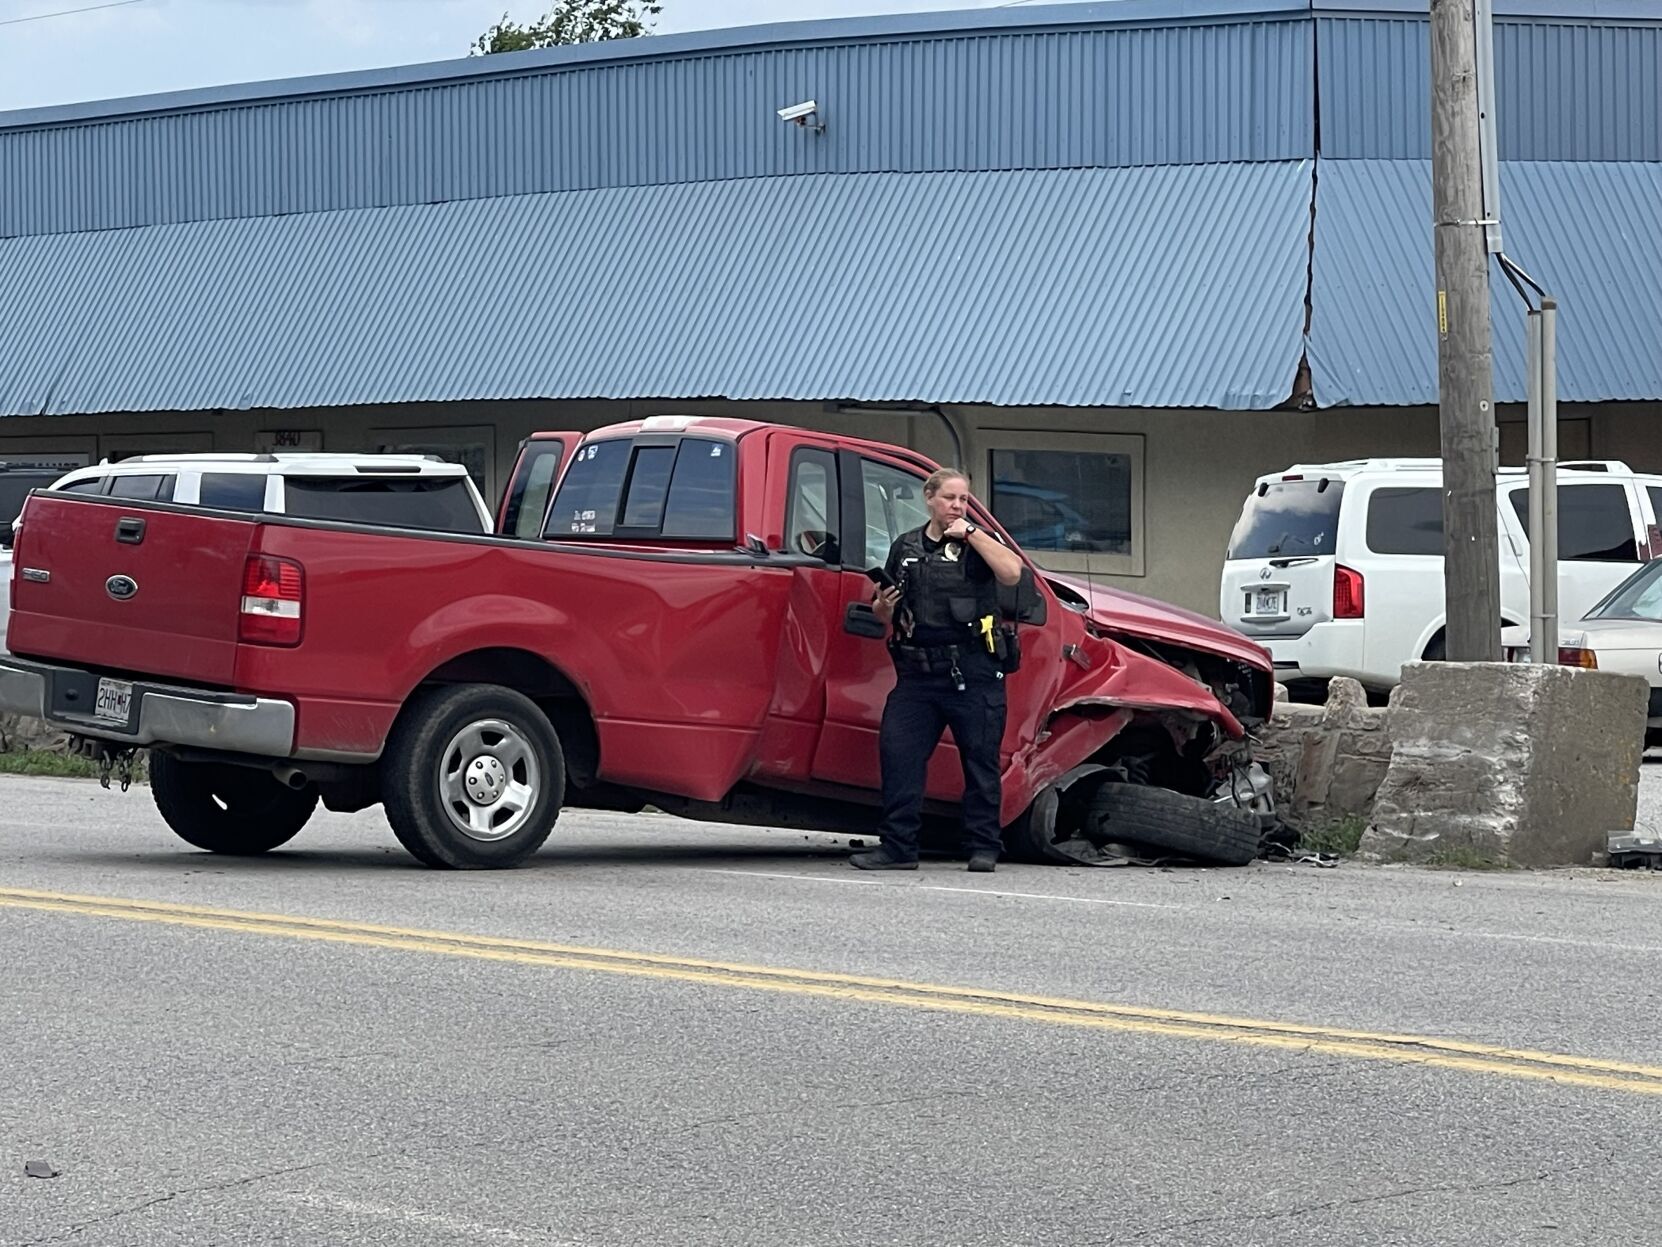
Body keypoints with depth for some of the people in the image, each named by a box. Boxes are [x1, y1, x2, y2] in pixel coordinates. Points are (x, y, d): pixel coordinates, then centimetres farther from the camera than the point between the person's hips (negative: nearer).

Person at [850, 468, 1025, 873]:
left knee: (980, 760, 2)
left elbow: (1011, 572, -18)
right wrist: (883, 606, 0)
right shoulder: (905, 548, 16)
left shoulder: (978, 543, 4)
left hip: (973, 675, -4)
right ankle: (898, 847, -1)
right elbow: (886, 613, 24)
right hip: (918, 672, 4)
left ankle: (983, 847, 9)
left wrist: (971, 533, -14)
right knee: (898, 752, -4)